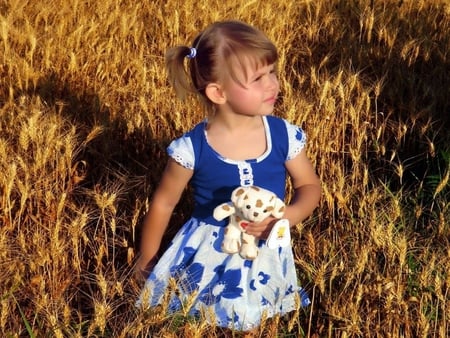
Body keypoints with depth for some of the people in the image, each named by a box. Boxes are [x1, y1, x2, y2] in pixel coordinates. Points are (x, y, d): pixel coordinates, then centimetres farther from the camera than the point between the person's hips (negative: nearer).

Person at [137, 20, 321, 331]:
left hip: (265, 255, 1)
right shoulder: (192, 149, -19)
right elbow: (164, 203, -4)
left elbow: (309, 186, 1)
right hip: (206, 254, -1)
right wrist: (147, 260, 5)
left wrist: (287, 218, -20)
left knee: (247, 322, 0)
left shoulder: (285, 136, -14)